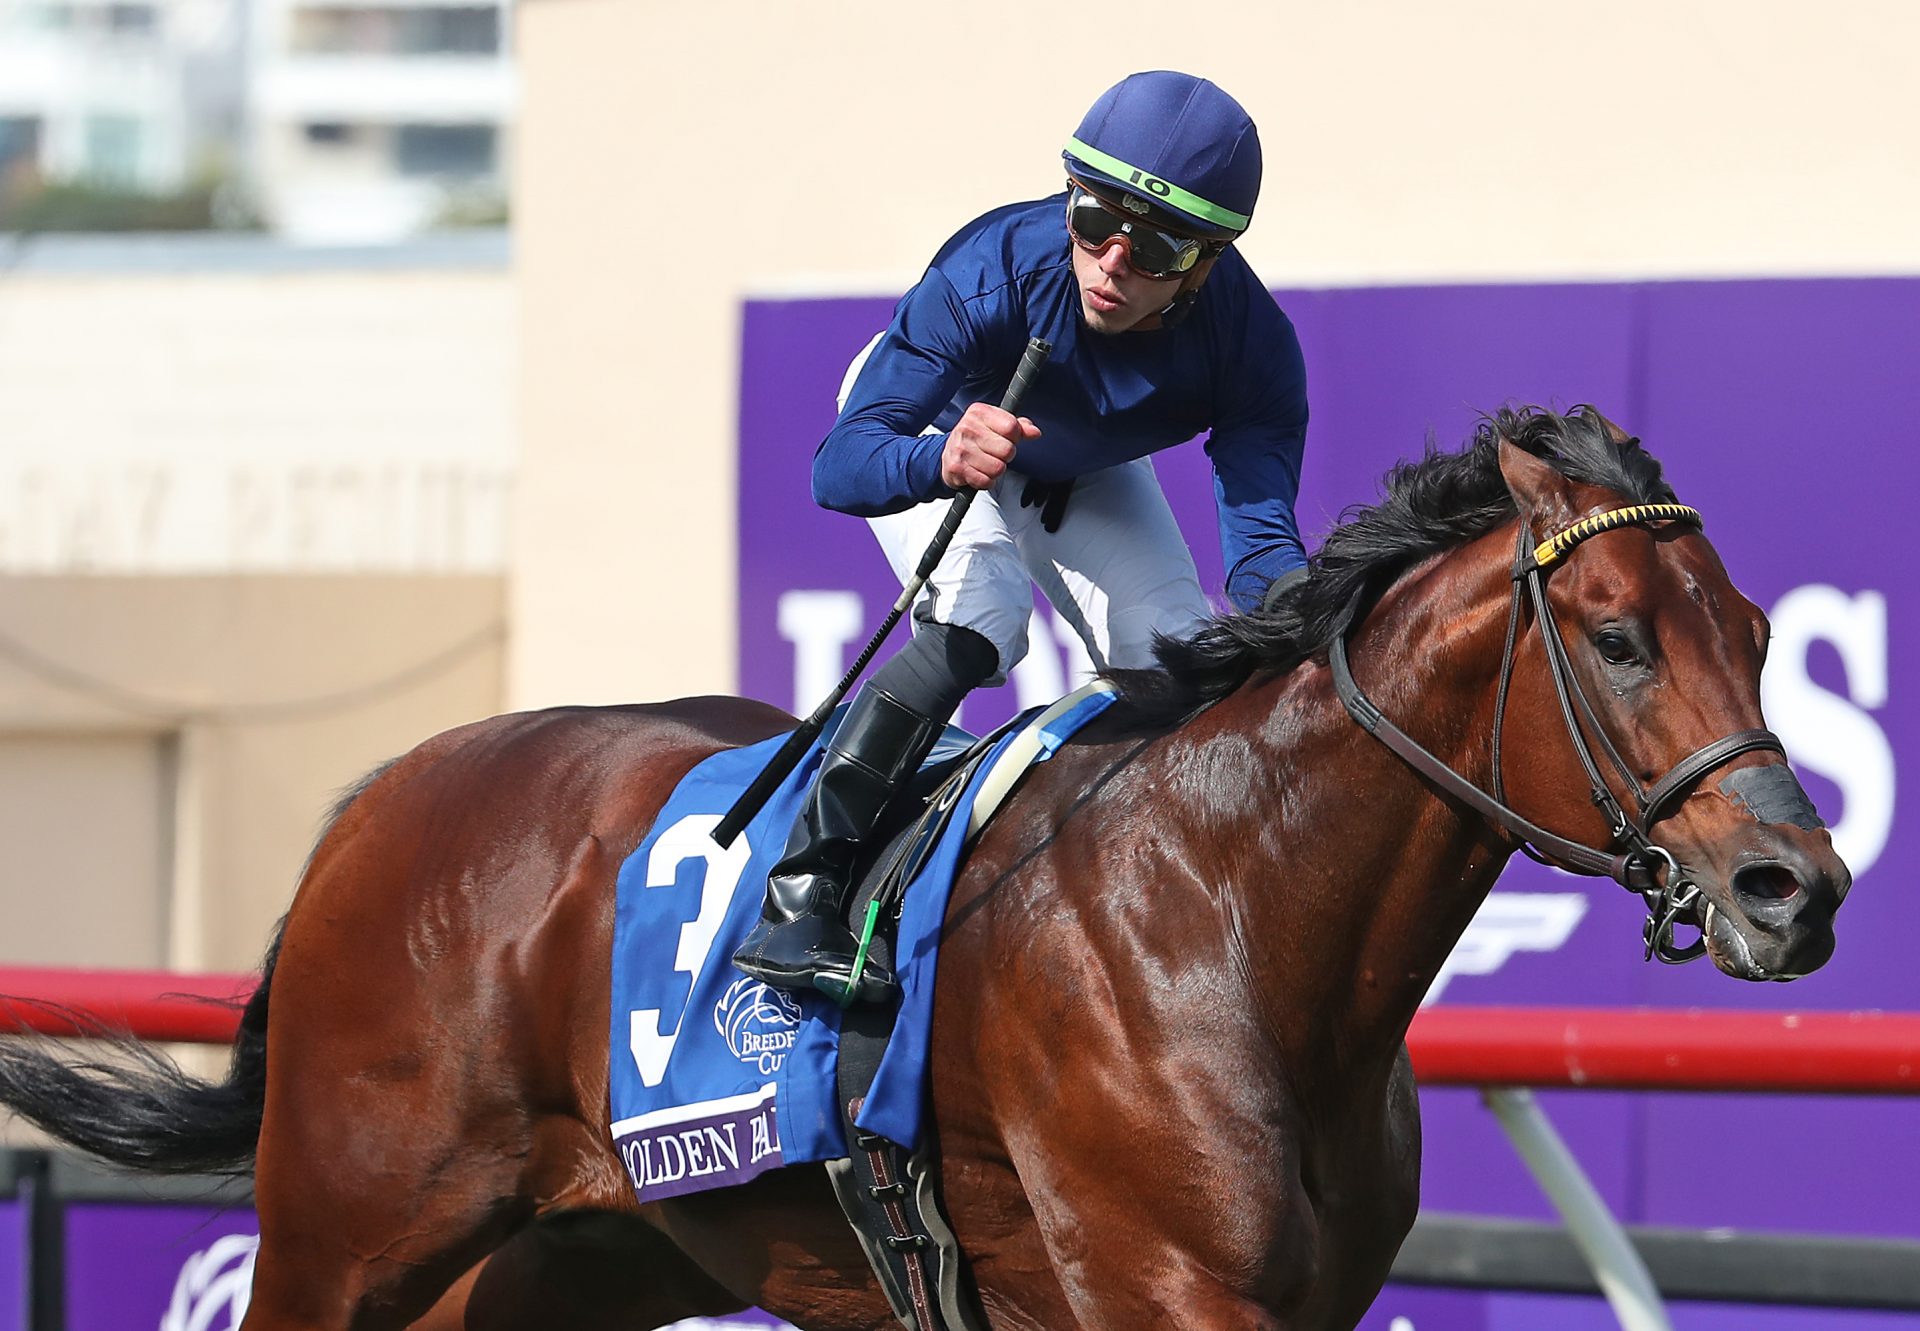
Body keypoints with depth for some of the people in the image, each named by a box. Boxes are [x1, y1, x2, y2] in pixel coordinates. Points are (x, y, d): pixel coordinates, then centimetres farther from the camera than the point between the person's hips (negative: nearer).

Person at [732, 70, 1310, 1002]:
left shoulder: (1253, 345, -34)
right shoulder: (992, 271, -42)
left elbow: (1261, 536, -38)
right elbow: (839, 465, -45)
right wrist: (942, 461, -67)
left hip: (1084, 473, 4)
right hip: (923, 426, -4)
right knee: (978, 623, -29)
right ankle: (801, 891, -26)